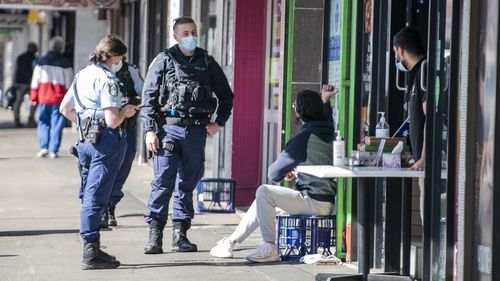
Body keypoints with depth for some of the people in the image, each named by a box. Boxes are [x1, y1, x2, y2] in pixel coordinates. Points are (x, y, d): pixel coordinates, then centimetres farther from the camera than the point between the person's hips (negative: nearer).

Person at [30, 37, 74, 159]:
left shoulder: (42, 61, 4)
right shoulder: (65, 62, -3)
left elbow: (35, 81, 4)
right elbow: (69, 82, 0)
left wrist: (33, 97, 8)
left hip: (44, 97, 2)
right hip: (59, 98, -2)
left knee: (43, 123, 11)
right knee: (57, 124, 3)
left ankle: (43, 147, -2)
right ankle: (53, 150, 1)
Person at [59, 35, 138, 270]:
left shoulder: (82, 75, 12)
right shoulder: (107, 80, -15)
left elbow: (65, 108, 22)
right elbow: (112, 120, -21)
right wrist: (126, 112, -2)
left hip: (85, 141, 9)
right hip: (107, 141, -9)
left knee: (90, 196, 15)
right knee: (96, 197, -7)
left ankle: (91, 250, 21)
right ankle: (91, 253, -6)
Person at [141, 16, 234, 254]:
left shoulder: (207, 63, 12)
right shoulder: (164, 61, 3)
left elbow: (226, 95, 21)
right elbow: (149, 97, 0)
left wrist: (219, 122, 9)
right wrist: (150, 130, -8)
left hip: (197, 130, 3)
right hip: (169, 127, -3)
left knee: (188, 184, 8)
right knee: (163, 182, -8)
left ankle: (180, 234, 14)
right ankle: (155, 234, -5)